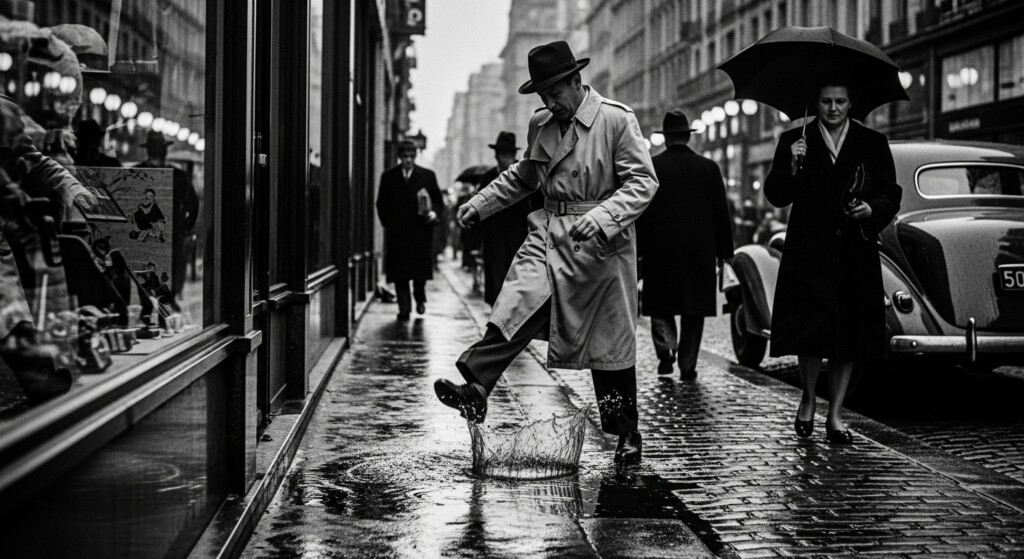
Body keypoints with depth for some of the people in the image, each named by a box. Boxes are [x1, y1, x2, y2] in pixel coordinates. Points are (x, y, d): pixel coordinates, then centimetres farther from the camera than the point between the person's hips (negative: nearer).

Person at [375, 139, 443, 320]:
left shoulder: (427, 175, 9)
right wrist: (388, 223, 1)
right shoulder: (388, 177, 10)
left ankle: (420, 298, 25)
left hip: (421, 231, 0)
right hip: (397, 233, 1)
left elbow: (437, 199, 8)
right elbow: (381, 204, 11)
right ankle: (404, 309, 3)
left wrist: (433, 212, -11)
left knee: (421, 269, -1)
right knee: (399, 273, -2)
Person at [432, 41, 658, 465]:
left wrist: (603, 217, -27)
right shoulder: (540, 125, 11)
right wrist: (480, 204, 17)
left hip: (599, 244, -5)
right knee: (513, 309, -18)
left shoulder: (617, 120, -8)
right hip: (547, 235, 5)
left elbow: (643, 181, -13)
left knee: (611, 342, 4)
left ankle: (627, 432, 17)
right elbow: (522, 176, 27)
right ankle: (475, 391, -27)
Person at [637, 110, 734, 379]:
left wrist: (637, 249, 2)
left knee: (661, 306, 10)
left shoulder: (651, 167, -3)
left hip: (660, 249, -1)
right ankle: (688, 364, 9)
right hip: (700, 252, 1)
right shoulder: (709, 168, 2)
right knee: (694, 310, 9)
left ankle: (666, 349, -10)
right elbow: (721, 214, 3)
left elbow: (640, 212, -3)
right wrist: (724, 251, 9)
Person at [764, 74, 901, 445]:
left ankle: (835, 415, 13)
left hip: (856, 253, 2)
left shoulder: (873, 144, 10)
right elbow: (775, 196, 0)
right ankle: (808, 399, 16)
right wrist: (792, 167, -17)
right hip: (809, 254, -2)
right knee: (810, 331, -10)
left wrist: (872, 209, -13)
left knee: (850, 335, 3)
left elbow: (891, 195, 8)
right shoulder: (794, 142, 6)